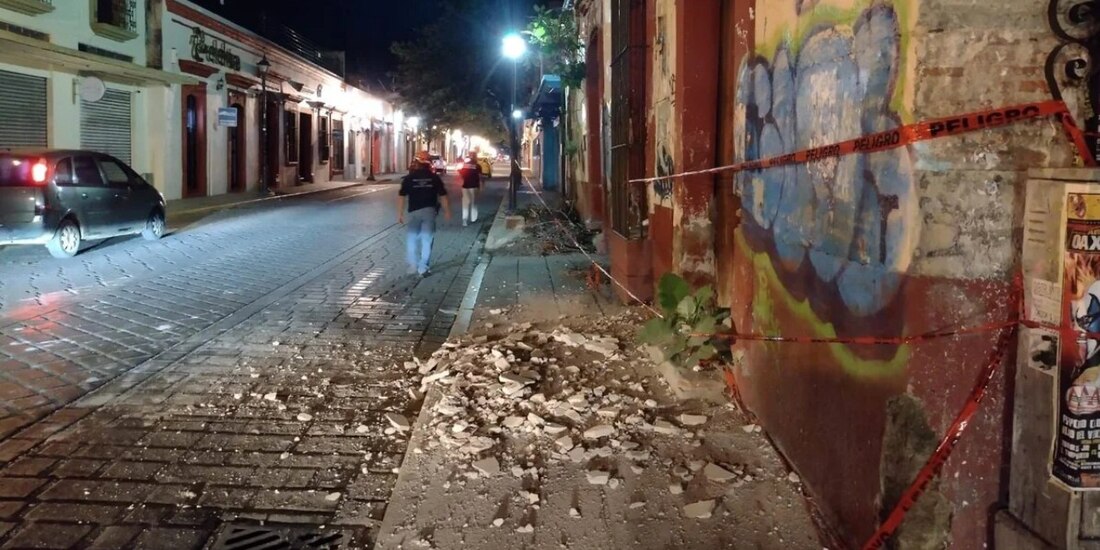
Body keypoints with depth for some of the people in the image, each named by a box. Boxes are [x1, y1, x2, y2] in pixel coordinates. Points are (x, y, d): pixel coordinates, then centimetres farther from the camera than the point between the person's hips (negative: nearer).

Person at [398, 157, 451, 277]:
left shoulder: (409, 178, 0)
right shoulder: (434, 177, 2)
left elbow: (401, 196, -3)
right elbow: (443, 196, 1)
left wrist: (400, 213, 3)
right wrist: (447, 211, 10)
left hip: (414, 211, 0)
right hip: (430, 211, 1)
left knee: (411, 238, 14)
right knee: (427, 239, 5)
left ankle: (413, 265, 13)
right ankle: (423, 268, 4)